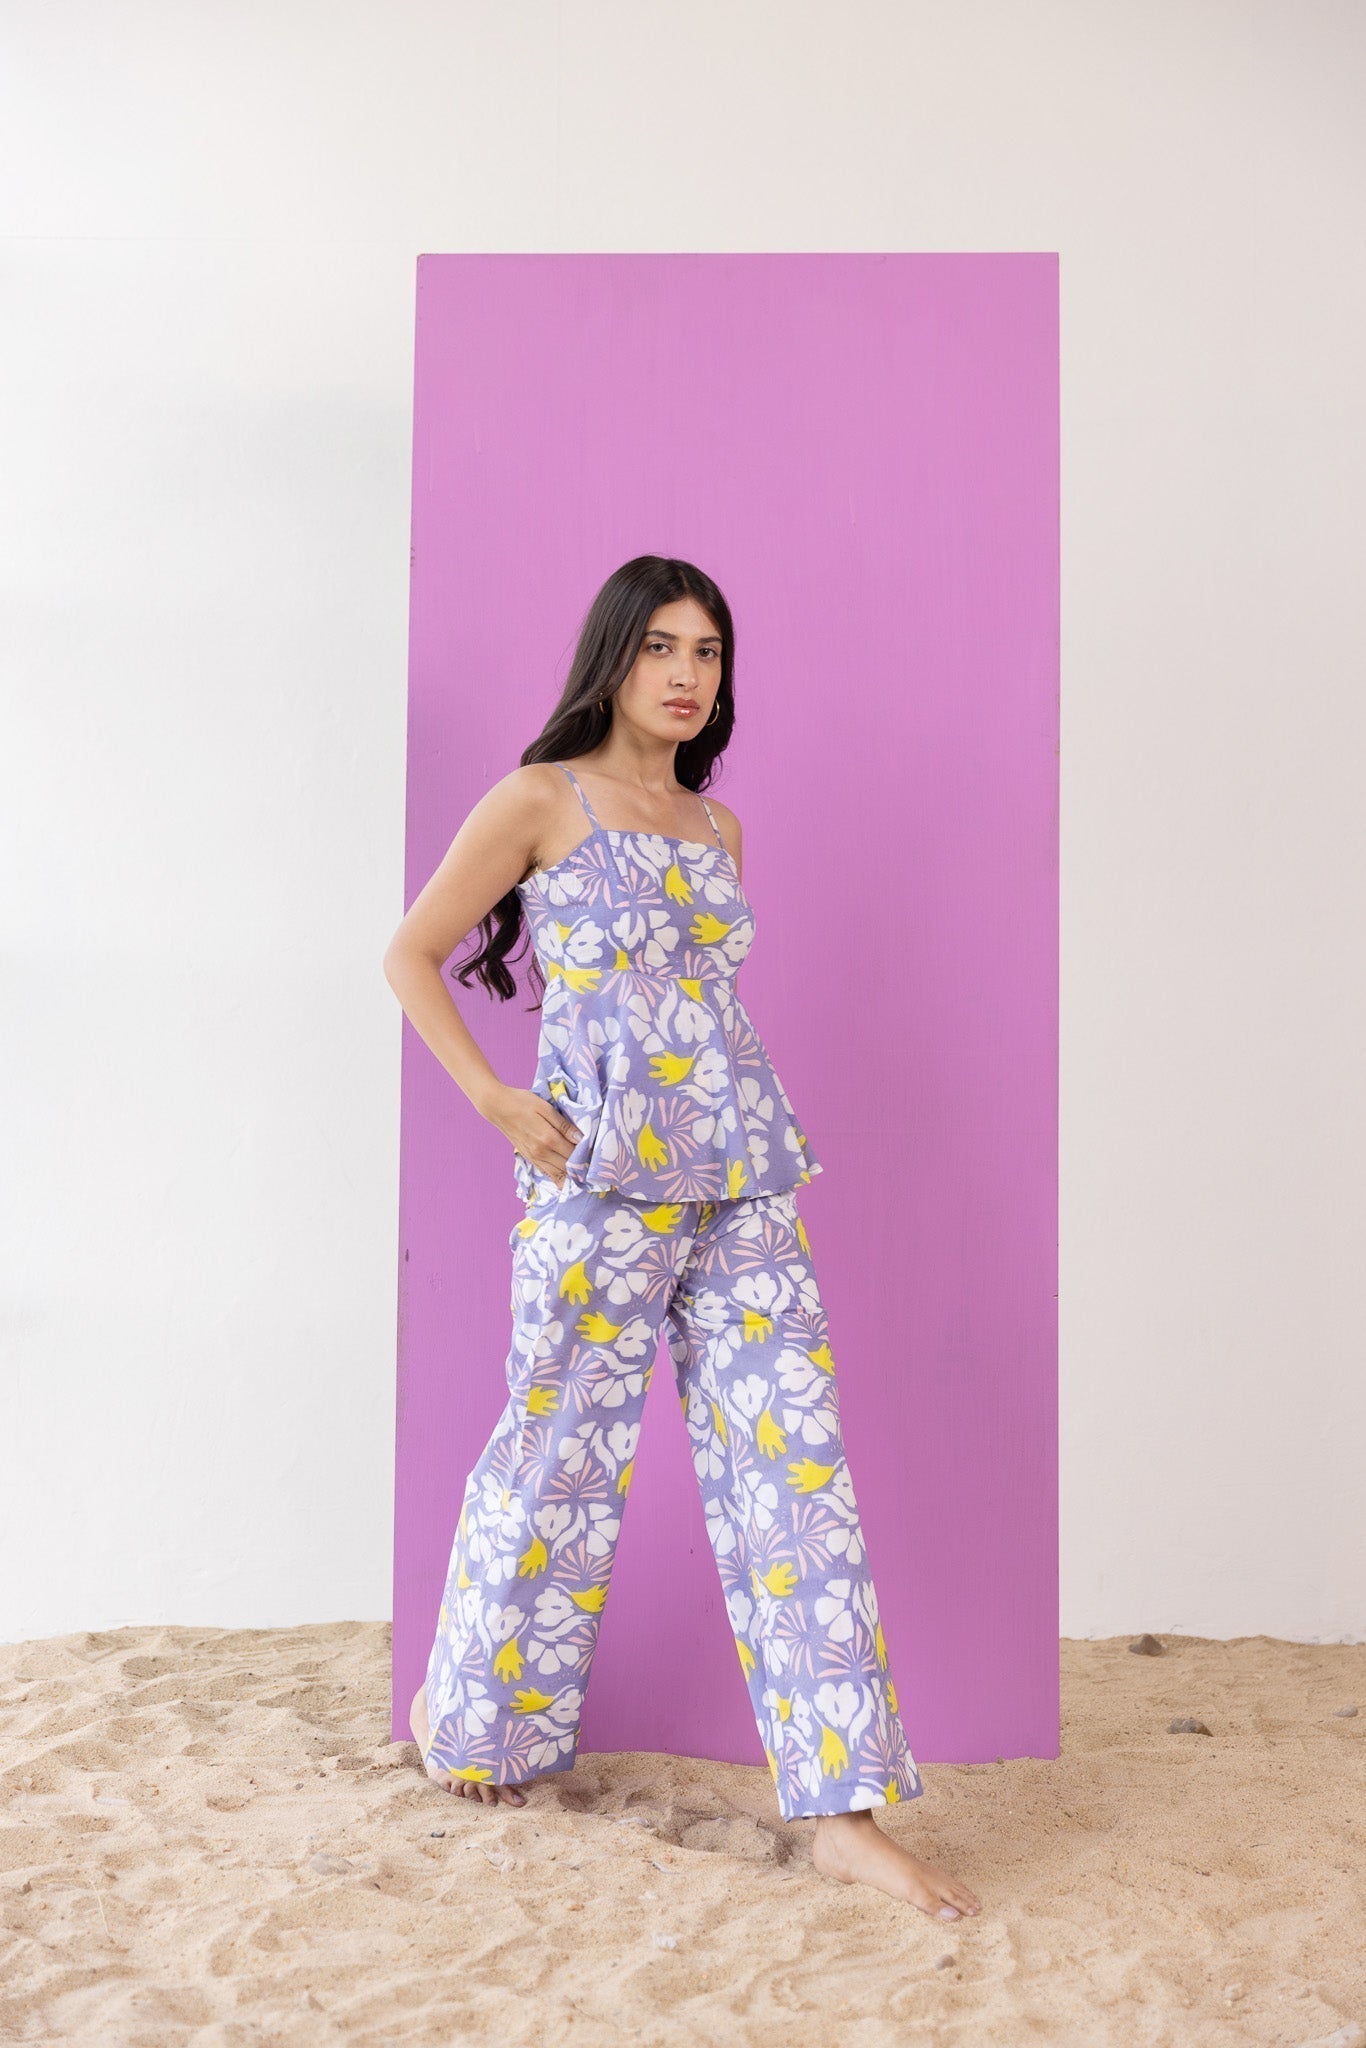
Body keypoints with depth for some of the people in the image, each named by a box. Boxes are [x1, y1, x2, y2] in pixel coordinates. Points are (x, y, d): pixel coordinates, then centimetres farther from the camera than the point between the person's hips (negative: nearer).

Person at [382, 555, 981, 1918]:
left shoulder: (718, 832, 15)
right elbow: (412, 955, 1)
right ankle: (467, 1710, 33)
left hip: (743, 1178, 5)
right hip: (600, 1179, -5)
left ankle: (841, 1812, 4)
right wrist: (496, 1104, -8)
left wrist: (736, 1122, 14)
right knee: (565, 1455, 6)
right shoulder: (539, 802, 0)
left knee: (793, 1458, -1)